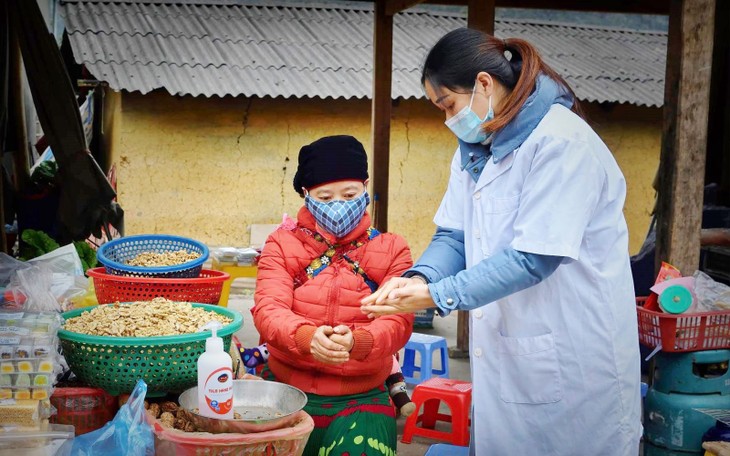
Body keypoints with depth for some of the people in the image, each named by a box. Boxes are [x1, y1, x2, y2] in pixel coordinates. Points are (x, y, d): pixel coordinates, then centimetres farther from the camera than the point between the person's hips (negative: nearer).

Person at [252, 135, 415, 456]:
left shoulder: (391, 250, 4)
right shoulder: (282, 244, 5)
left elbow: (398, 321, -10)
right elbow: (267, 309, -10)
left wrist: (356, 342, -34)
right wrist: (307, 337, -34)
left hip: (361, 399, 0)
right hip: (285, 391, 1)